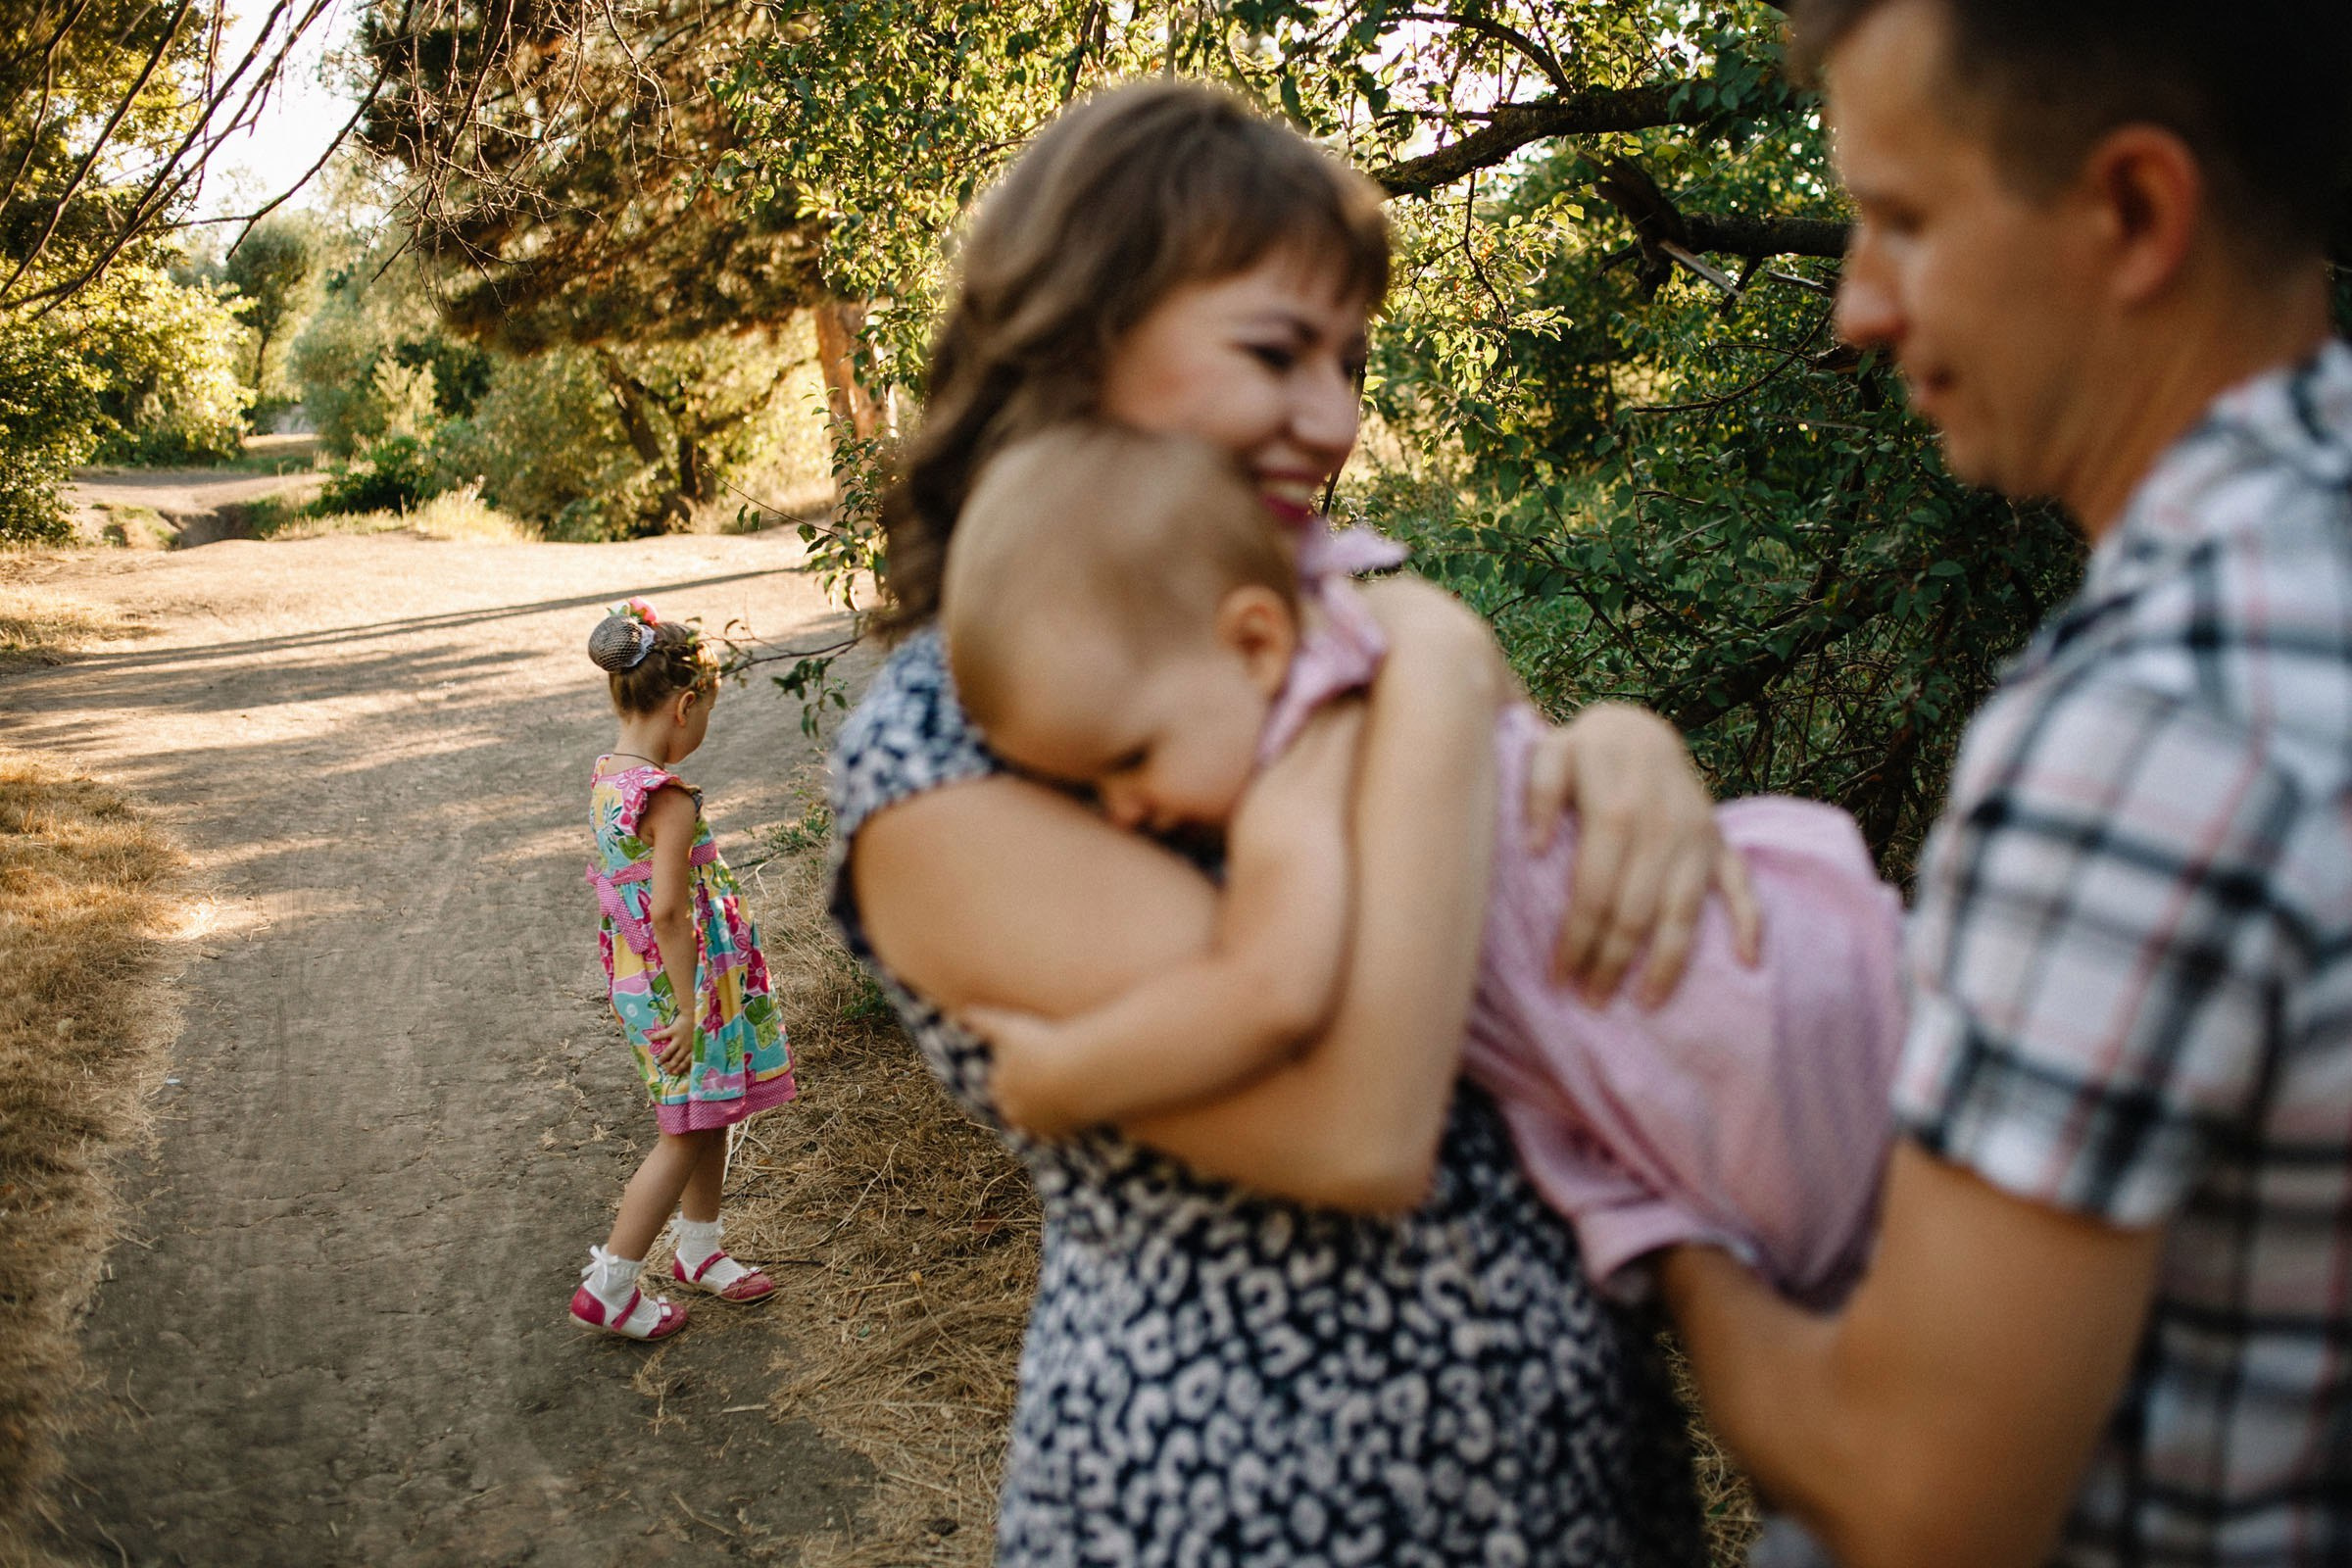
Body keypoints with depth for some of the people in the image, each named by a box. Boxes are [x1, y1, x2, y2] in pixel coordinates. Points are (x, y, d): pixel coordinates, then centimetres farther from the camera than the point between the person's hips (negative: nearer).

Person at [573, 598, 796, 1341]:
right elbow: (668, 909, -27)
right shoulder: (669, 798, -23)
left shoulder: (608, 777, 5)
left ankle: (699, 1252, 37)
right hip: (681, 981, -9)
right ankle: (608, 1286, 13)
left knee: (709, 1117, 22)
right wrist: (689, 1012, -22)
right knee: (686, 1136, 4)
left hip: (638, 972, 9)